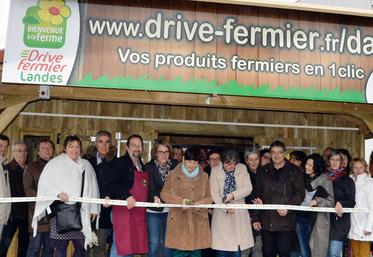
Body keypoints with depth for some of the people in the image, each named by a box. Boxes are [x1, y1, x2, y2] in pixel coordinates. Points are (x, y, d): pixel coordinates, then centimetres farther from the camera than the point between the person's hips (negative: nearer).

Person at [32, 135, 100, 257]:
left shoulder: (86, 165, 16)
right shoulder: (56, 162, 3)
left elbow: (92, 187, 14)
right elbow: (44, 182, -4)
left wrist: (94, 208, 8)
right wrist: (58, 193, -19)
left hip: (81, 211, 4)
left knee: (81, 245, 4)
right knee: (61, 246, -2)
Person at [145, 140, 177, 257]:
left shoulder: (175, 165, 3)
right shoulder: (149, 167, -4)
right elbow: (150, 187, -13)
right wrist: (155, 197, -32)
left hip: (170, 209, 2)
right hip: (154, 210, -2)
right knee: (154, 243, -1)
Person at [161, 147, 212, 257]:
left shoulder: (204, 176, 8)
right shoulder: (174, 175, 3)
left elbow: (209, 197, 10)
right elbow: (164, 194, 2)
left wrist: (202, 202, -12)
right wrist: (180, 200, -13)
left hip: (198, 222, 1)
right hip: (178, 221, -1)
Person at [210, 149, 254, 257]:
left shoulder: (242, 169, 3)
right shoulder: (215, 171, -1)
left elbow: (248, 188, -4)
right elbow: (214, 194, -5)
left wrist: (233, 195, -17)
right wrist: (226, 208, -17)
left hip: (239, 215, 1)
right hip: (222, 214, -1)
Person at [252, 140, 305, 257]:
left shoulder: (294, 171, 3)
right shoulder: (263, 171, 11)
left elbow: (300, 193, -1)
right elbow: (257, 194, 12)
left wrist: (288, 208, -16)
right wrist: (255, 218, 8)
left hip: (285, 220, -3)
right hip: (266, 221, 3)